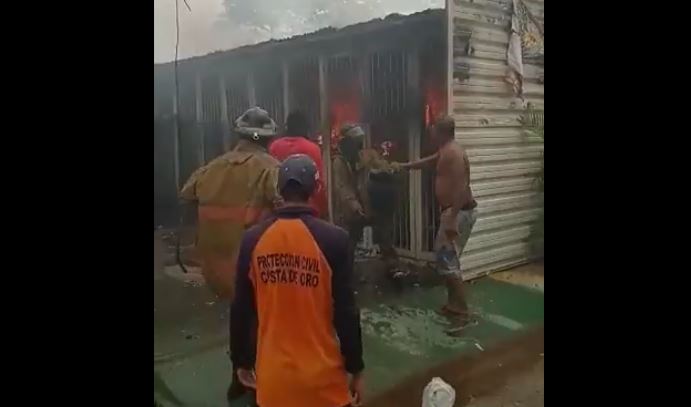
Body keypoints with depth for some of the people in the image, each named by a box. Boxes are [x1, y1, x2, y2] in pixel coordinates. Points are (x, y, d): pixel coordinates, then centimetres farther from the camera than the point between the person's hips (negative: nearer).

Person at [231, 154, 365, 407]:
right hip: (322, 376, -2)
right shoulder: (333, 239, -15)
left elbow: (241, 310, 1)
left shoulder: (253, 240, -6)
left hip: (273, 375, 3)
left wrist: (241, 361, 15)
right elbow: (346, 312, -11)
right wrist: (356, 369, 1)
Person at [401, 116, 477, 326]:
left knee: (446, 260, -10)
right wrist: (402, 166, 45)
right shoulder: (445, 151, 15)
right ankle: (453, 305, 24)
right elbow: (426, 161, 35)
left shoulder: (453, 152, -17)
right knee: (446, 258, 15)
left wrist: (452, 220, -30)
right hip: (452, 212, 11)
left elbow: (461, 187, -26)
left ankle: (461, 313, -5)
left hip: (459, 213, -11)